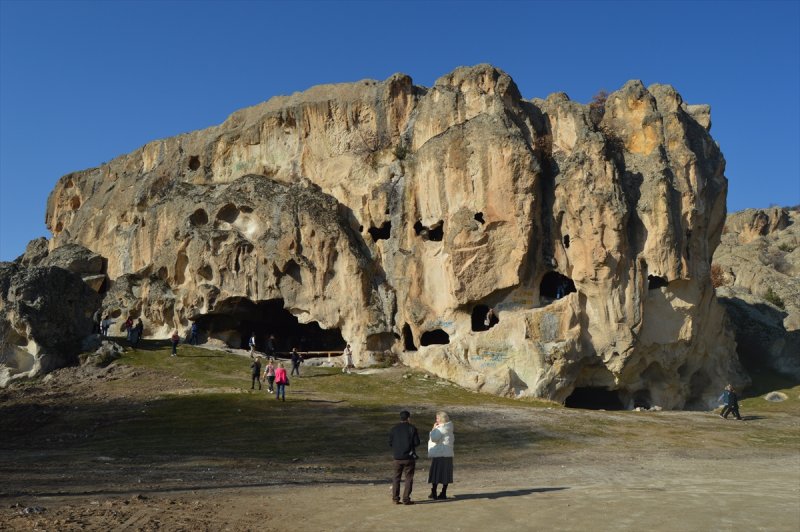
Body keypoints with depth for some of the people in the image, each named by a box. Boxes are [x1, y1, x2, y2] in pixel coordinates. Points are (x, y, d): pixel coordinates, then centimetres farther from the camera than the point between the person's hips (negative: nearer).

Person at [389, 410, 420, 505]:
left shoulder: (394, 429, 1)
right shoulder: (412, 428, -7)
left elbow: (390, 443, 1)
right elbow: (417, 442, -9)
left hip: (397, 457, 3)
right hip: (409, 457, -3)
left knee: (396, 477, 13)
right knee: (409, 478, 4)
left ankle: (395, 498, 11)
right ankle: (406, 499, 1)